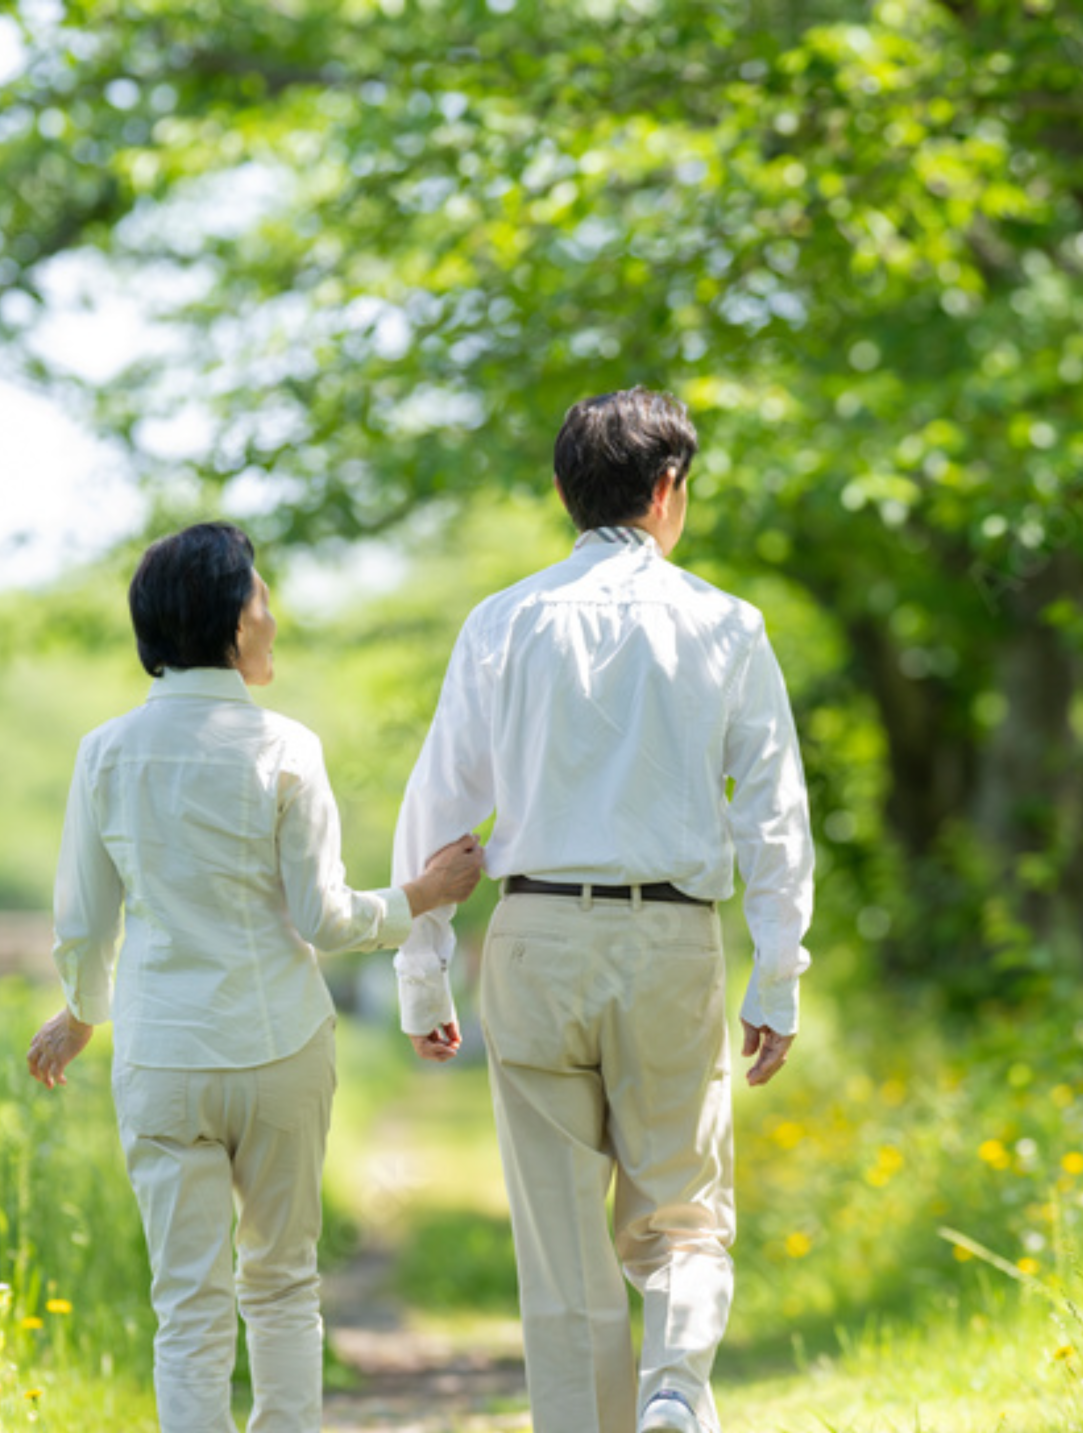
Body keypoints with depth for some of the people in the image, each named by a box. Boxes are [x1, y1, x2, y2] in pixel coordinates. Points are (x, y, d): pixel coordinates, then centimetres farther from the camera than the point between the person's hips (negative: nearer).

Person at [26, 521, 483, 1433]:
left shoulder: (109, 753, -1)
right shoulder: (282, 750, -9)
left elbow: (82, 925, 3)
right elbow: (323, 919, -8)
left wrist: (79, 1016, 22)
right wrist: (422, 897, 8)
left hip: (161, 1054, 1)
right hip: (279, 1047, -1)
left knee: (191, 1305, 3)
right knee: (282, 1279, 17)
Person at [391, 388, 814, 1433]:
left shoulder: (503, 625, 4)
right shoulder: (724, 628, 3)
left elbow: (437, 805, 4)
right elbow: (774, 815, 1)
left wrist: (422, 976, 9)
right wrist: (777, 983, 5)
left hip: (537, 938, 0)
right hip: (671, 947, 0)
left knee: (562, 1246, 7)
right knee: (682, 1217, 11)